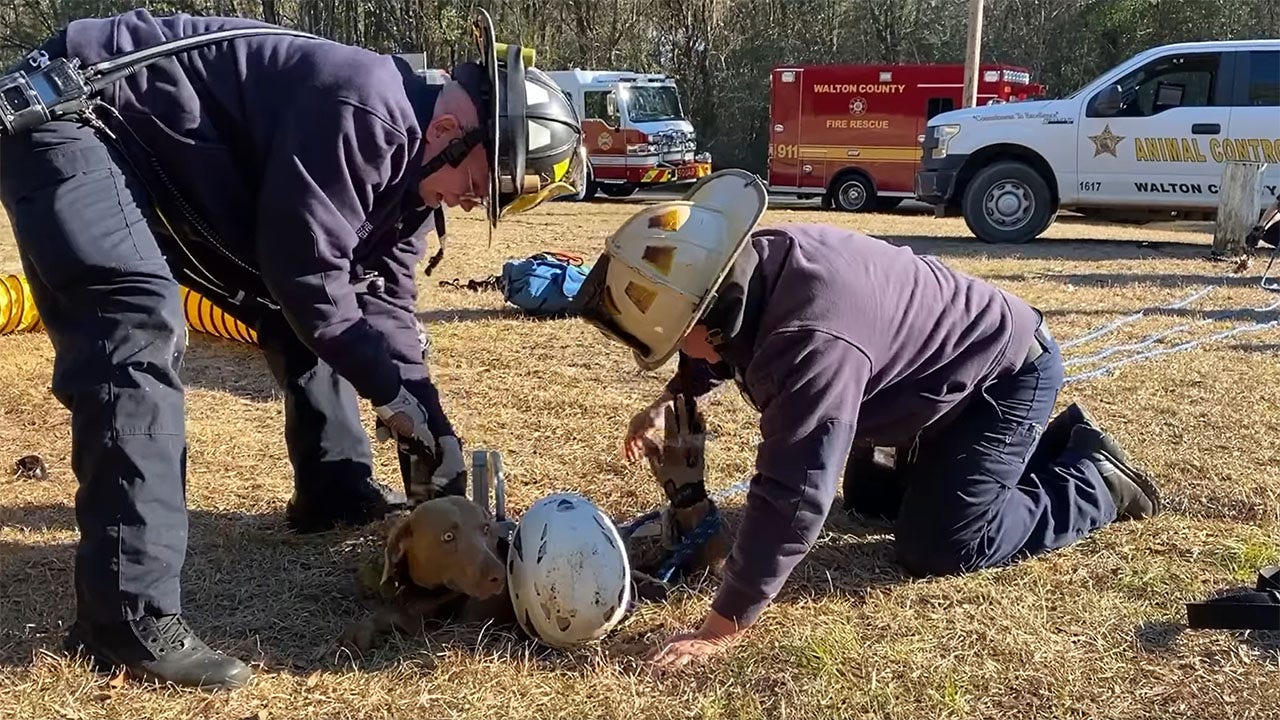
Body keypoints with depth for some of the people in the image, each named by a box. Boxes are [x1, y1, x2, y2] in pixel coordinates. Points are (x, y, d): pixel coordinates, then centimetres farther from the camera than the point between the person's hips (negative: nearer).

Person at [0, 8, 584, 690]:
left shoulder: (407, 153, 3)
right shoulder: (363, 112, -29)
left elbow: (381, 296, 8)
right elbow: (306, 275, -26)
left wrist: (434, 425, 2)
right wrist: (390, 390, -13)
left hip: (165, 160, 10)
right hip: (75, 116, -10)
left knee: (296, 312, 11)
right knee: (140, 329, -27)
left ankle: (336, 493, 26)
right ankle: (131, 619, -25)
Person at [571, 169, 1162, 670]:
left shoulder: (811, 341, -43)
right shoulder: (760, 264, -14)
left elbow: (792, 496, -44)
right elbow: (729, 347, 12)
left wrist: (724, 625, -39)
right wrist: (674, 397, -3)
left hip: (1006, 374, -9)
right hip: (950, 364, 9)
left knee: (936, 547, -11)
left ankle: (1094, 484, 10)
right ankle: (1056, 444, 30)